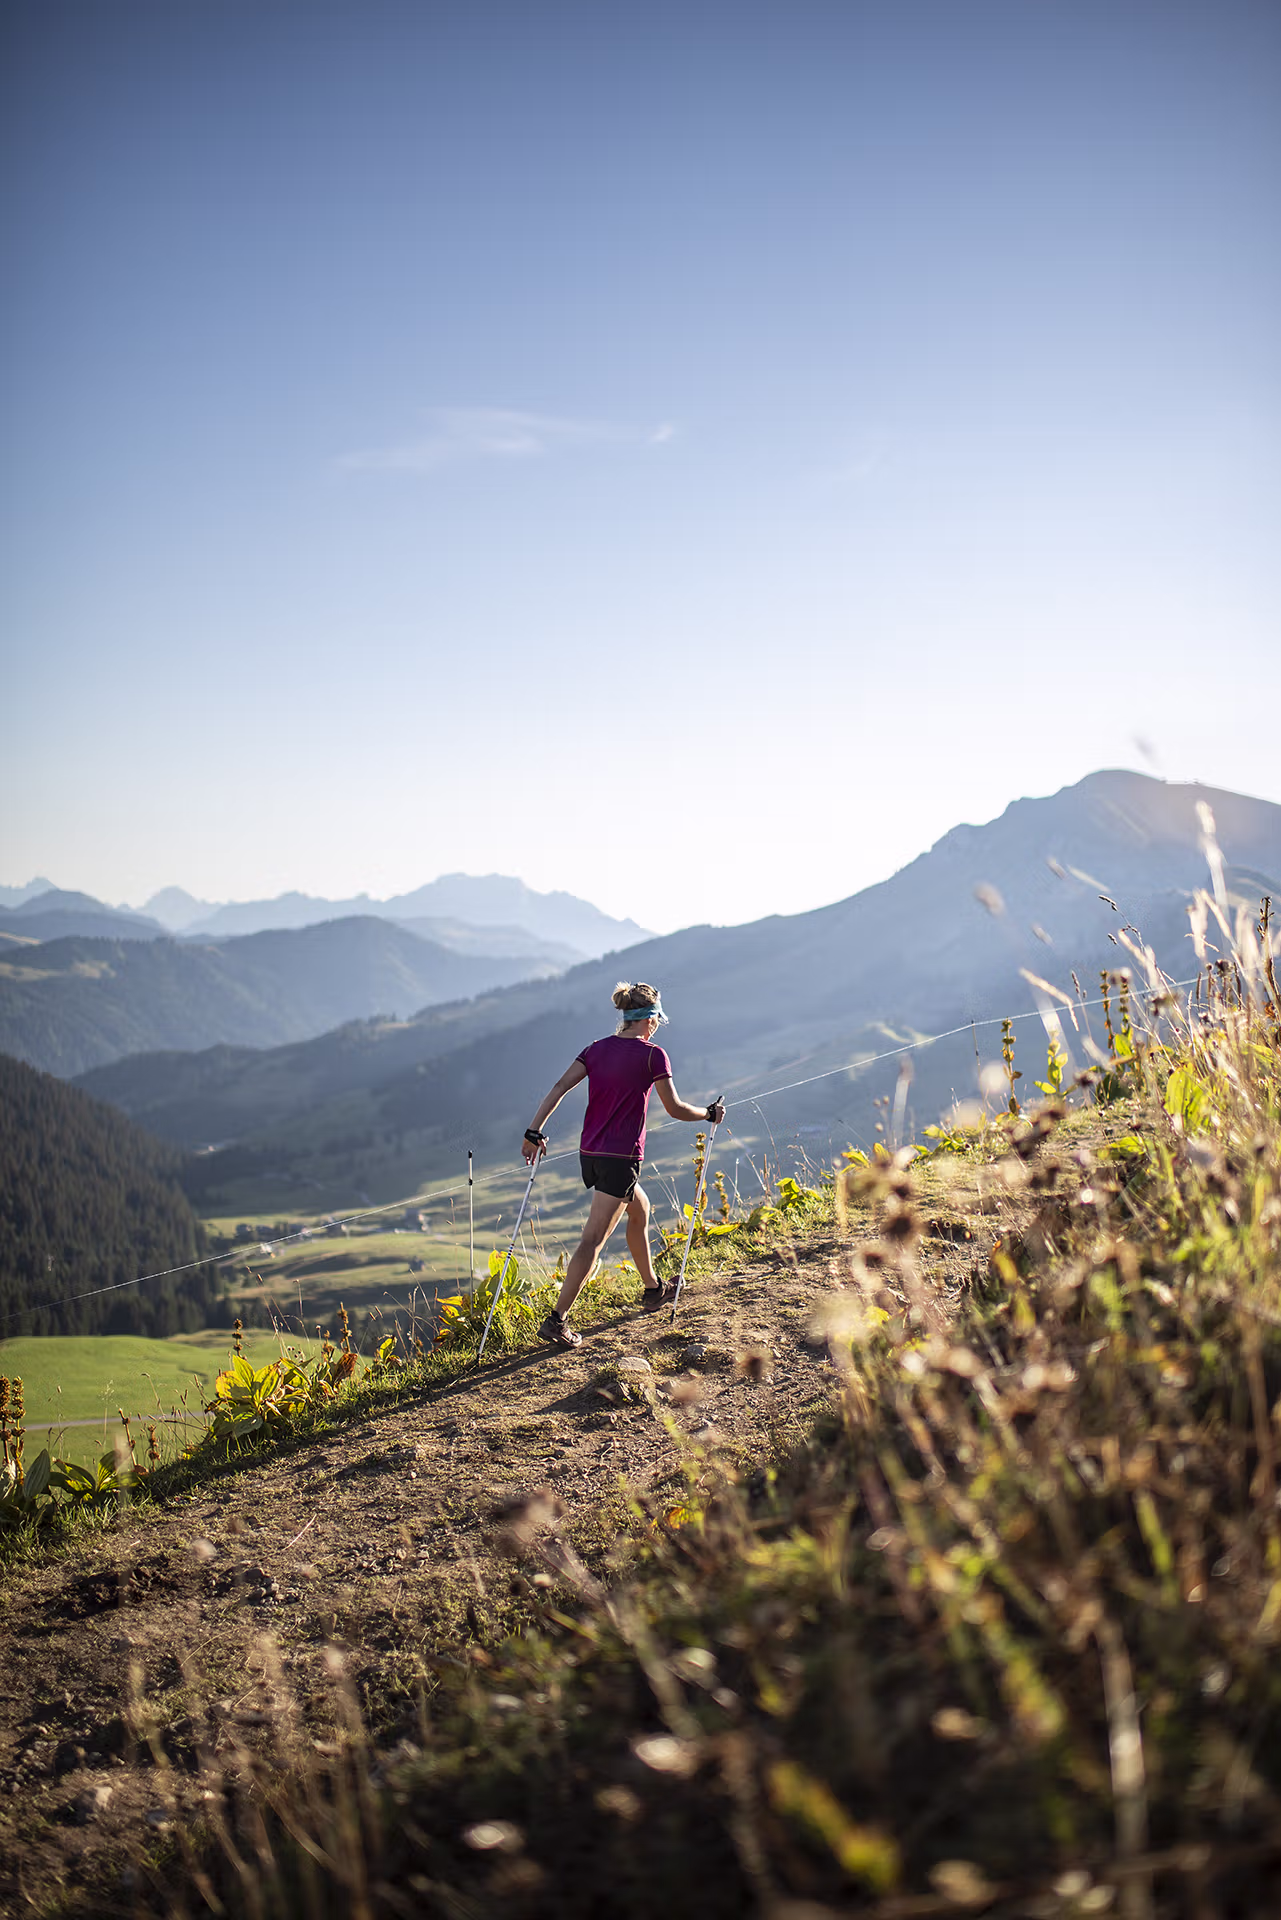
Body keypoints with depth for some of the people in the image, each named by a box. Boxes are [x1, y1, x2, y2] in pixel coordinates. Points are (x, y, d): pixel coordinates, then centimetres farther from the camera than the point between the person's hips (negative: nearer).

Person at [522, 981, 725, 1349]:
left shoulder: (596, 1049, 8)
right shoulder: (652, 1055, -8)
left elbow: (560, 1087, -1)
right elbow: (675, 1109, -6)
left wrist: (534, 1132, -1)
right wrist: (710, 1114, 11)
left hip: (589, 1153, 8)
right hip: (621, 1157, -7)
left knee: (640, 1209, 28)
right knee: (593, 1240, -9)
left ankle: (652, 1290, 40)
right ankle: (556, 1320, -15)